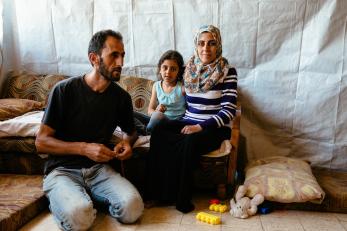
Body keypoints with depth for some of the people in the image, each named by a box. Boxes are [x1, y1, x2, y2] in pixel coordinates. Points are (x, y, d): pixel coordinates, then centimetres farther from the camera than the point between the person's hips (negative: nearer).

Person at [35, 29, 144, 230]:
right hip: (62, 169, -3)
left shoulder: (122, 97, 3)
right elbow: (41, 142, -7)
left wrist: (127, 142, -3)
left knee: (132, 208, -24)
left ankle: (88, 197, 5)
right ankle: (63, 199, 4)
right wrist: (84, 148, -22)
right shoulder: (65, 90, -8)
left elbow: (131, 131, 22)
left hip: (99, 168, 3)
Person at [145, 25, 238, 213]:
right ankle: (156, 192, -20)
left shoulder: (227, 72, -5)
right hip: (188, 123, 4)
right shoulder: (189, 70, 10)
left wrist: (200, 127, -21)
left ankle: (181, 199, -18)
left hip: (215, 128, -4)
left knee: (189, 142, -36)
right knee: (158, 131, -26)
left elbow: (228, 111, -12)